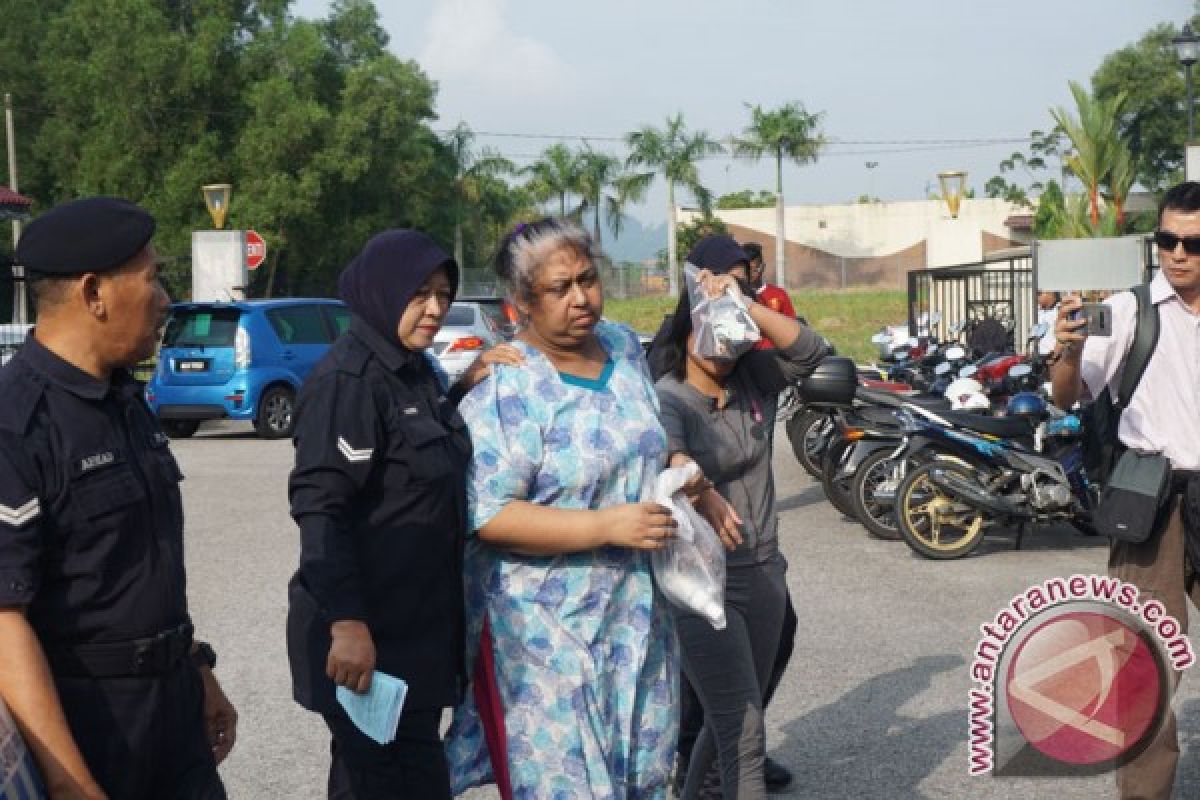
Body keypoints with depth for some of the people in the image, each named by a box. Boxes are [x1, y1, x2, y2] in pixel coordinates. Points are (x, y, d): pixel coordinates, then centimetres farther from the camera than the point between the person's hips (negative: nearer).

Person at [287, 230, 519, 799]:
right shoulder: (347, 379, -15)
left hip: (420, 621, 9)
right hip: (369, 634, -9)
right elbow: (320, 508, -21)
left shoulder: (416, 370, 11)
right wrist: (346, 622, -26)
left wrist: (466, 389, 6)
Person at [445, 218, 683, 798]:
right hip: (547, 630, -7)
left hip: (637, 613, 7)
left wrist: (684, 477, 4)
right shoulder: (503, 386, -16)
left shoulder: (624, 345, 6)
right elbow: (487, 516, -23)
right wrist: (608, 526, -25)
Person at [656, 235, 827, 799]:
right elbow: (668, 451, -36)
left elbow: (811, 350, -13)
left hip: (764, 573, 6)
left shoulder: (754, 379, 2)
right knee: (744, 735, -8)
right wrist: (703, 494, -57)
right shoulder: (666, 399, -15)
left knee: (735, 719, 21)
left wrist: (745, 307, -24)